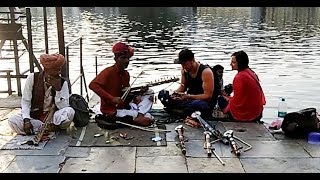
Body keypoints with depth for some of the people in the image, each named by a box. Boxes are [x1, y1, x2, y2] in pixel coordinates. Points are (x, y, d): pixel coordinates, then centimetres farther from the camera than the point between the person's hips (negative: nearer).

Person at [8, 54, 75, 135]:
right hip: (34, 117, 1)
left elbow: (63, 107, -13)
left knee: (70, 111, -28)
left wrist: (58, 89, -25)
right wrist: (26, 120, -21)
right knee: (12, 120, -26)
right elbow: (25, 101, -6)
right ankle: (51, 128, -22)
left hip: (53, 117, -1)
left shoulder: (63, 83, -6)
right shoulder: (32, 78, -7)